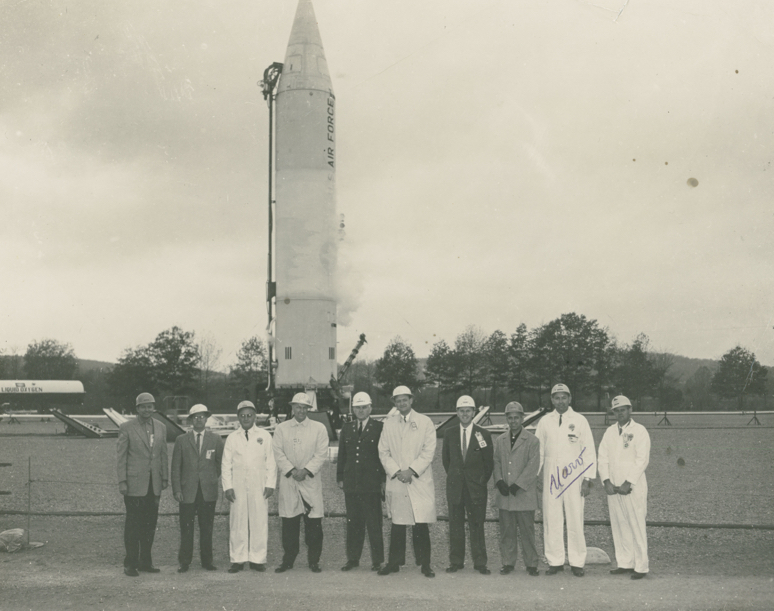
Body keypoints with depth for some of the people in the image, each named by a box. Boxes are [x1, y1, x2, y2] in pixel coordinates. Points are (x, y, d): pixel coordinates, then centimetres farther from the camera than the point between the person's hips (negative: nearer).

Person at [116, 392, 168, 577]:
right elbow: (121, 457, -4)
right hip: (135, 483, -4)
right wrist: (122, 482, -9)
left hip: (154, 484, 5)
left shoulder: (161, 428, 11)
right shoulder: (126, 428, -3)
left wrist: (165, 477, 9)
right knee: (133, 524, 0)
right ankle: (131, 563, 8)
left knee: (150, 524, 9)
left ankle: (145, 561, 19)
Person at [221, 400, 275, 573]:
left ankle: (257, 559, 6)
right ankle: (238, 559, 7)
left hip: (259, 485, -1)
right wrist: (227, 487, -1)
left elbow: (271, 462, 6)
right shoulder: (232, 438, 10)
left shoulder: (264, 436, 8)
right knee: (237, 521, 0)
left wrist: (270, 484, -2)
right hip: (238, 485, 1)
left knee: (259, 521, -2)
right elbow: (226, 464, 9)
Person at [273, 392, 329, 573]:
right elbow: (278, 453, 3)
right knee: (289, 522, 2)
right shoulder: (281, 429, 10)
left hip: (311, 481, -1)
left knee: (314, 523, -2)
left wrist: (306, 470, -11)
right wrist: (292, 471, -10)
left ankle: (314, 561, 7)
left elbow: (321, 454, 0)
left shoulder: (319, 428, 8)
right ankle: (288, 560, 12)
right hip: (288, 481, 1)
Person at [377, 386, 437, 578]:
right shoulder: (388, 424, 11)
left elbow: (428, 451, -3)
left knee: (421, 524, -3)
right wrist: (396, 472, -6)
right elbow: (383, 452, 8)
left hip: (420, 481, -2)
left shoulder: (425, 422, 4)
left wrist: (412, 471, -11)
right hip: (395, 482, 2)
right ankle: (394, 562, 13)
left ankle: (425, 564, 7)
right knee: (397, 524, 4)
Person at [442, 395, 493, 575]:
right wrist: (453, 476, 11)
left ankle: (480, 563, 6)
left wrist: (483, 480, 3)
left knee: (477, 525, -1)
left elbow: (489, 462, 6)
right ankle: (456, 562, 12)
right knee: (455, 525, 4)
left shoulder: (483, 435, 0)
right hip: (454, 485, 2)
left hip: (476, 486, -2)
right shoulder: (449, 434, 6)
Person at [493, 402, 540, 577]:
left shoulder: (532, 440, -1)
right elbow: (496, 462, 11)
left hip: (524, 494, -4)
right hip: (504, 495, 4)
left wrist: (517, 485, -13)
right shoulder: (500, 440, 13)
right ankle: (508, 562, 16)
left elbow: (532, 466, -7)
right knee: (507, 531, 7)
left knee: (527, 531, 0)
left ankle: (531, 564, 10)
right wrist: (499, 481, -6)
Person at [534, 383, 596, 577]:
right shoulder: (544, 422, 8)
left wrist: (588, 479, -3)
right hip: (551, 478, 2)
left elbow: (589, 452, 3)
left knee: (575, 521, -1)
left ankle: (577, 563, 9)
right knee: (551, 520, 1)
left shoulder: (580, 421, 3)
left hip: (574, 477, -2)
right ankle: (555, 561, 11)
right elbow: (538, 451, 12)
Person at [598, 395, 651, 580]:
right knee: (618, 526, 6)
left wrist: (628, 483, -13)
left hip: (633, 487, -5)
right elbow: (603, 457, 10)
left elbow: (642, 459, -8)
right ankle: (624, 563, 14)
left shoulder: (639, 431, -2)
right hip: (613, 488, 5)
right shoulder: (609, 432, 14)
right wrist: (606, 481, -4)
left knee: (637, 527, -5)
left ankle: (641, 566, 1)